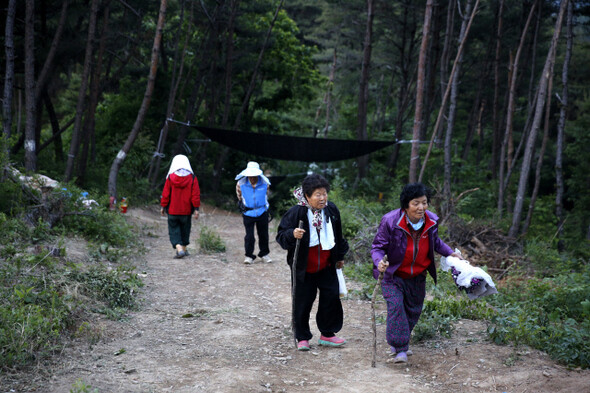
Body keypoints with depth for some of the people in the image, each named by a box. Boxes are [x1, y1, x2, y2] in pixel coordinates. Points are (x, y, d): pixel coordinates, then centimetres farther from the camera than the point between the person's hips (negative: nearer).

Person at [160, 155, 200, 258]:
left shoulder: (170, 177, -8)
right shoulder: (192, 178, -5)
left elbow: (165, 194, -3)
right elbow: (196, 195, -5)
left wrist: (163, 206, 7)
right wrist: (196, 209, -1)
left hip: (172, 210, -2)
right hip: (186, 211, 2)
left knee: (174, 230, 4)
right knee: (185, 229, 17)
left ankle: (179, 249, -14)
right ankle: (184, 249, 26)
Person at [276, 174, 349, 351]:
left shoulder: (331, 210, -1)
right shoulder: (296, 213, -17)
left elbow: (338, 236, 14)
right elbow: (281, 235, -14)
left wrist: (340, 256, 21)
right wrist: (292, 235, -36)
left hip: (326, 266, 4)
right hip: (303, 268, -4)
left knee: (331, 297, 5)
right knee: (303, 302, 3)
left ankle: (327, 334, 22)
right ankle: (302, 338, 20)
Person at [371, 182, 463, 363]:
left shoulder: (431, 221, -8)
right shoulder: (390, 221, -23)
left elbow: (435, 241, 14)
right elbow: (378, 246, -15)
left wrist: (450, 253, 3)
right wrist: (379, 261, -36)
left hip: (417, 277, 5)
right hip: (394, 276, -5)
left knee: (413, 311, 13)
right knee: (396, 307, -18)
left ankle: (401, 343, 34)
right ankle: (400, 349, -10)